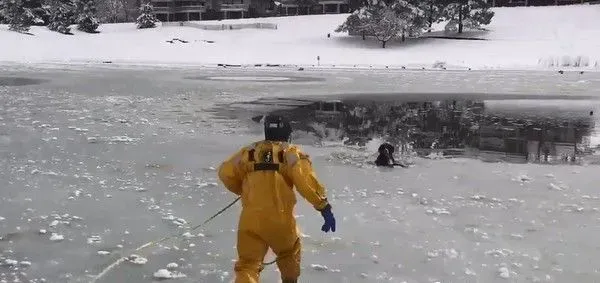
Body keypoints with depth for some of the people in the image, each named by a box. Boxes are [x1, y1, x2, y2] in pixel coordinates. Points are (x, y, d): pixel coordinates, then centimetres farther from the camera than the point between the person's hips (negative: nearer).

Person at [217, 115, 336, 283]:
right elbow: (306, 180, -11)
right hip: (281, 219, -1)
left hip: (250, 219, 1)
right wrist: (324, 207, -10)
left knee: (248, 264, 4)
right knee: (290, 253, 28)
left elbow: (225, 172, 7)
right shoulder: (291, 152, 4)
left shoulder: (249, 151, 12)